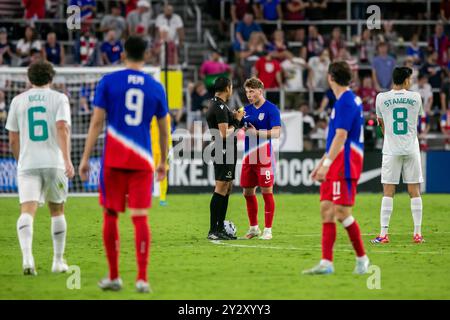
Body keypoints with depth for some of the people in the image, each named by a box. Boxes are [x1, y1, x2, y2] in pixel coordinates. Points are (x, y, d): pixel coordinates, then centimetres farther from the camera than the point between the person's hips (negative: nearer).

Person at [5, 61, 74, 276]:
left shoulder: (18, 101, 11)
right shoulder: (59, 98, 4)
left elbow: (13, 140, 13)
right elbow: (62, 128, -12)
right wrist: (67, 160, -19)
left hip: (27, 164, 0)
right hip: (54, 162, 0)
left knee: (27, 211, -11)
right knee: (57, 211, 18)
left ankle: (27, 256, -35)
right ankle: (58, 261, 23)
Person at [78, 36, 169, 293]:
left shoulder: (109, 82, 0)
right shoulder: (156, 88, 6)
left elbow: (97, 122, -3)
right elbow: (164, 130, 12)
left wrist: (85, 158, 1)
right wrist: (164, 162, 24)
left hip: (113, 160, -1)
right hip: (142, 161, 1)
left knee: (111, 215, 9)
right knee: (140, 217, 0)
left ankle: (114, 277, 13)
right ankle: (142, 278, -6)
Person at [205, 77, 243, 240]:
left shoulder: (216, 104, 15)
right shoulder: (220, 107, -16)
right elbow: (225, 133, -22)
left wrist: (234, 117, 13)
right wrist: (236, 122, -7)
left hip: (227, 152, 11)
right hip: (224, 152, -11)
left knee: (228, 187, 14)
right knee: (221, 189, -9)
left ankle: (220, 228, 18)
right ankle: (213, 231, -9)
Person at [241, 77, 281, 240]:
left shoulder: (271, 109, -7)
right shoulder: (246, 109, 11)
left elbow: (276, 132, -16)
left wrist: (256, 132, -23)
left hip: (264, 157, -6)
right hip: (248, 156, 6)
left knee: (267, 192, -3)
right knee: (248, 192, 9)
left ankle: (268, 230, 2)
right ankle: (253, 228, 21)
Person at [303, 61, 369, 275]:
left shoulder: (346, 102, -13)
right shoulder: (347, 100, 18)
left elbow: (341, 137, -21)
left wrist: (326, 164, -24)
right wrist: (321, 164, 25)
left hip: (345, 166, -10)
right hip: (336, 167, 10)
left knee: (342, 212, -10)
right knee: (326, 210, 4)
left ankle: (362, 258, 0)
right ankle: (326, 263, 2)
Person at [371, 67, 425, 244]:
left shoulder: (382, 98, -1)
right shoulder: (415, 97, 1)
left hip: (391, 149, -1)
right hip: (411, 148, 1)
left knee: (388, 192, 0)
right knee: (414, 191, 4)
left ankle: (383, 234, -5)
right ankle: (418, 233, 4)